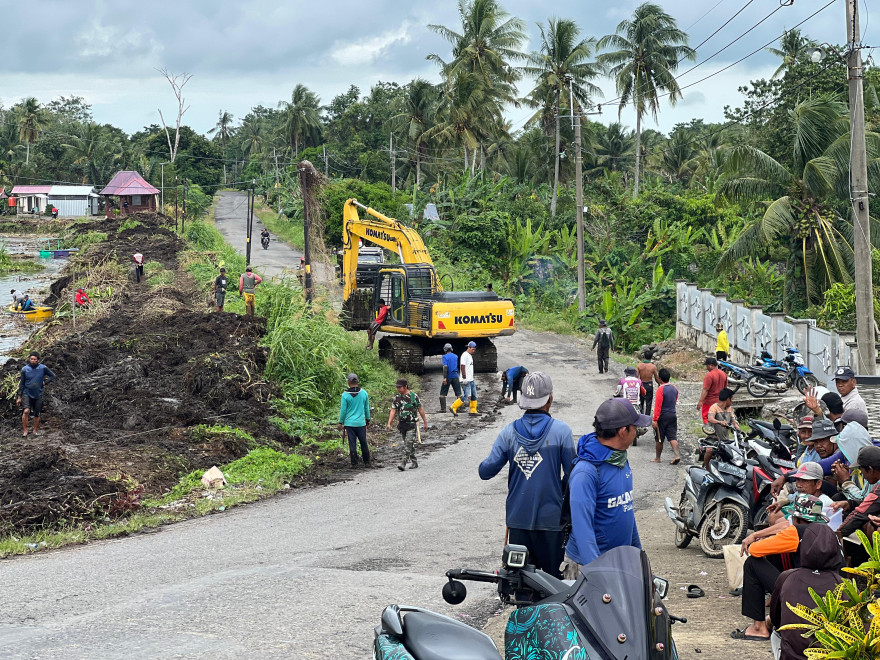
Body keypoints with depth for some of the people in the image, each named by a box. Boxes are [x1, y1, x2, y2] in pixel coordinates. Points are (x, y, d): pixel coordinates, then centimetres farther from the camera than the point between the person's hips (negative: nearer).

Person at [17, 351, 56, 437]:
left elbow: (52, 376, 8)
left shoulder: (43, 368, -5)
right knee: (26, 411, -21)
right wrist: (19, 397, 3)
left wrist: (45, 382, -6)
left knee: (37, 414, 9)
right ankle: (25, 431, -11)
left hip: (38, 395, 1)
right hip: (27, 393, -1)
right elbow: (21, 384, 3)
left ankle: (35, 431, 27)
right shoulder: (24, 369, -4)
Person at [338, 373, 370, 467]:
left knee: (352, 444, 3)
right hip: (361, 423, 2)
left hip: (349, 423, -2)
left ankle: (354, 463, 5)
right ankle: (367, 462, 16)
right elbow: (367, 408, 9)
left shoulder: (345, 395, -10)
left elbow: (343, 410, -5)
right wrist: (368, 419, 21)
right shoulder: (364, 393, -1)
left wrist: (340, 422, 5)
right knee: (364, 443, 11)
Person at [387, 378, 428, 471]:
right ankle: (414, 462, 20)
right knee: (405, 444, 9)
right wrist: (389, 423, -11)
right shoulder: (396, 398, 4)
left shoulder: (414, 396, -4)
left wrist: (425, 422, 7)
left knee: (408, 444, -14)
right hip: (402, 424, 4)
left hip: (412, 424, -4)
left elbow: (420, 409, 4)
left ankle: (404, 462, -17)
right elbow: (393, 411, 0)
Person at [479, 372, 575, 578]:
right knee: (555, 578, 8)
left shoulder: (509, 432, -2)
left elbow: (485, 471, -2)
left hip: (517, 519, 3)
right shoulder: (561, 430, -9)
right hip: (550, 519, -3)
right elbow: (572, 473, -6)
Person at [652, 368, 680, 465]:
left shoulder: (660, 389, -15)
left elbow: (657, 405, -18)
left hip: (662, 416, -6)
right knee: (672, 437, 2)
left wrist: (655, 419, -17)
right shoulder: (674, 388, 6)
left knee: (659, 439, 7)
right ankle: (677, 455, -16)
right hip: (673, 415, 6)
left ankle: (657, 458, 16)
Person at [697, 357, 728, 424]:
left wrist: (700, 402, -21)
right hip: (719, 401, 8)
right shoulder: (723, 374, 6)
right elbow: (725, 388, 15)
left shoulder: (709, 375, -19)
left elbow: (705, 390, -22)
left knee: (706, 419, -2)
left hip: (709, 402, -8)